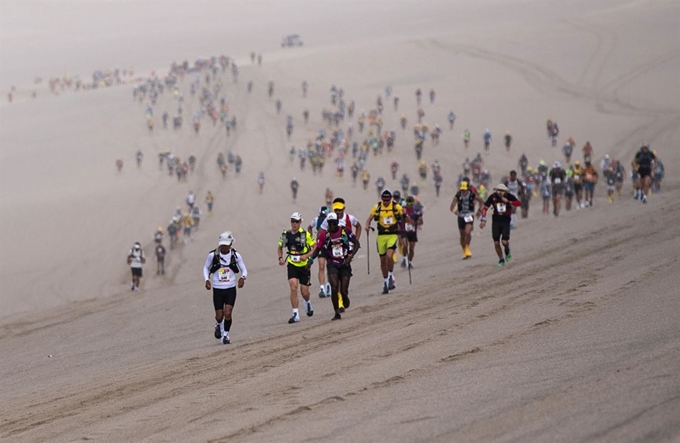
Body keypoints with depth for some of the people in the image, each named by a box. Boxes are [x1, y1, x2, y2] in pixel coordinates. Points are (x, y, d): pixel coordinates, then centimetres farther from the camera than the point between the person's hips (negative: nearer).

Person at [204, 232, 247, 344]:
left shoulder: (236, 255, -6)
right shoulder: (212, 255, -7)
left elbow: (244, 270, 5)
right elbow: (206, 268, 9)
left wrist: (243, 277, -17)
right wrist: (207, 280, -8)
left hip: (230, 289, 0)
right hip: (217, 289, 0)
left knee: (227, 313, -13)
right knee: (219, 316, 2)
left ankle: (226, 334, 9)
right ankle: (218, 325, 38)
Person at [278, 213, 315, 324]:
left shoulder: (305, 234, -9)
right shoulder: (285, 234, 1)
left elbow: (315, 248, -6)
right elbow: (280, 248, 15)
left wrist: (306, 256, -20)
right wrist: (280, 258, -2)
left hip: (304, 265, -2)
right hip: (292, 265, 2)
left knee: (304, 292, 6)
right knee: (293, 288, -15)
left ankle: (307, 303, 42)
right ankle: (295, 314, -12)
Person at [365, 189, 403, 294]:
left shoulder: (396, 207, -2)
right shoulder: (377, 208, 2)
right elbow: (369, 219, 3)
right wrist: (367, 226, -18)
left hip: (392, 235, -3)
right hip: (381, 235, 3)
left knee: (389, 256, -22)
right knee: (383, 260, 8)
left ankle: (390, 276, 1)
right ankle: (385, 282, 21)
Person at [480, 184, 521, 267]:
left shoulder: (509, 196, -9)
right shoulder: (493, 197, -8)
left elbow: (518, 203, -12)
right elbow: (485, 208, -4)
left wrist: (508, 202, -22)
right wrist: (483, 219, -12)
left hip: (506, 221, -2)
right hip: (496, 221, 2)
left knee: (504, 241, -14)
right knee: (496, 242, 0)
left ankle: (507, 250, 23)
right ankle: (501, 259, 19)